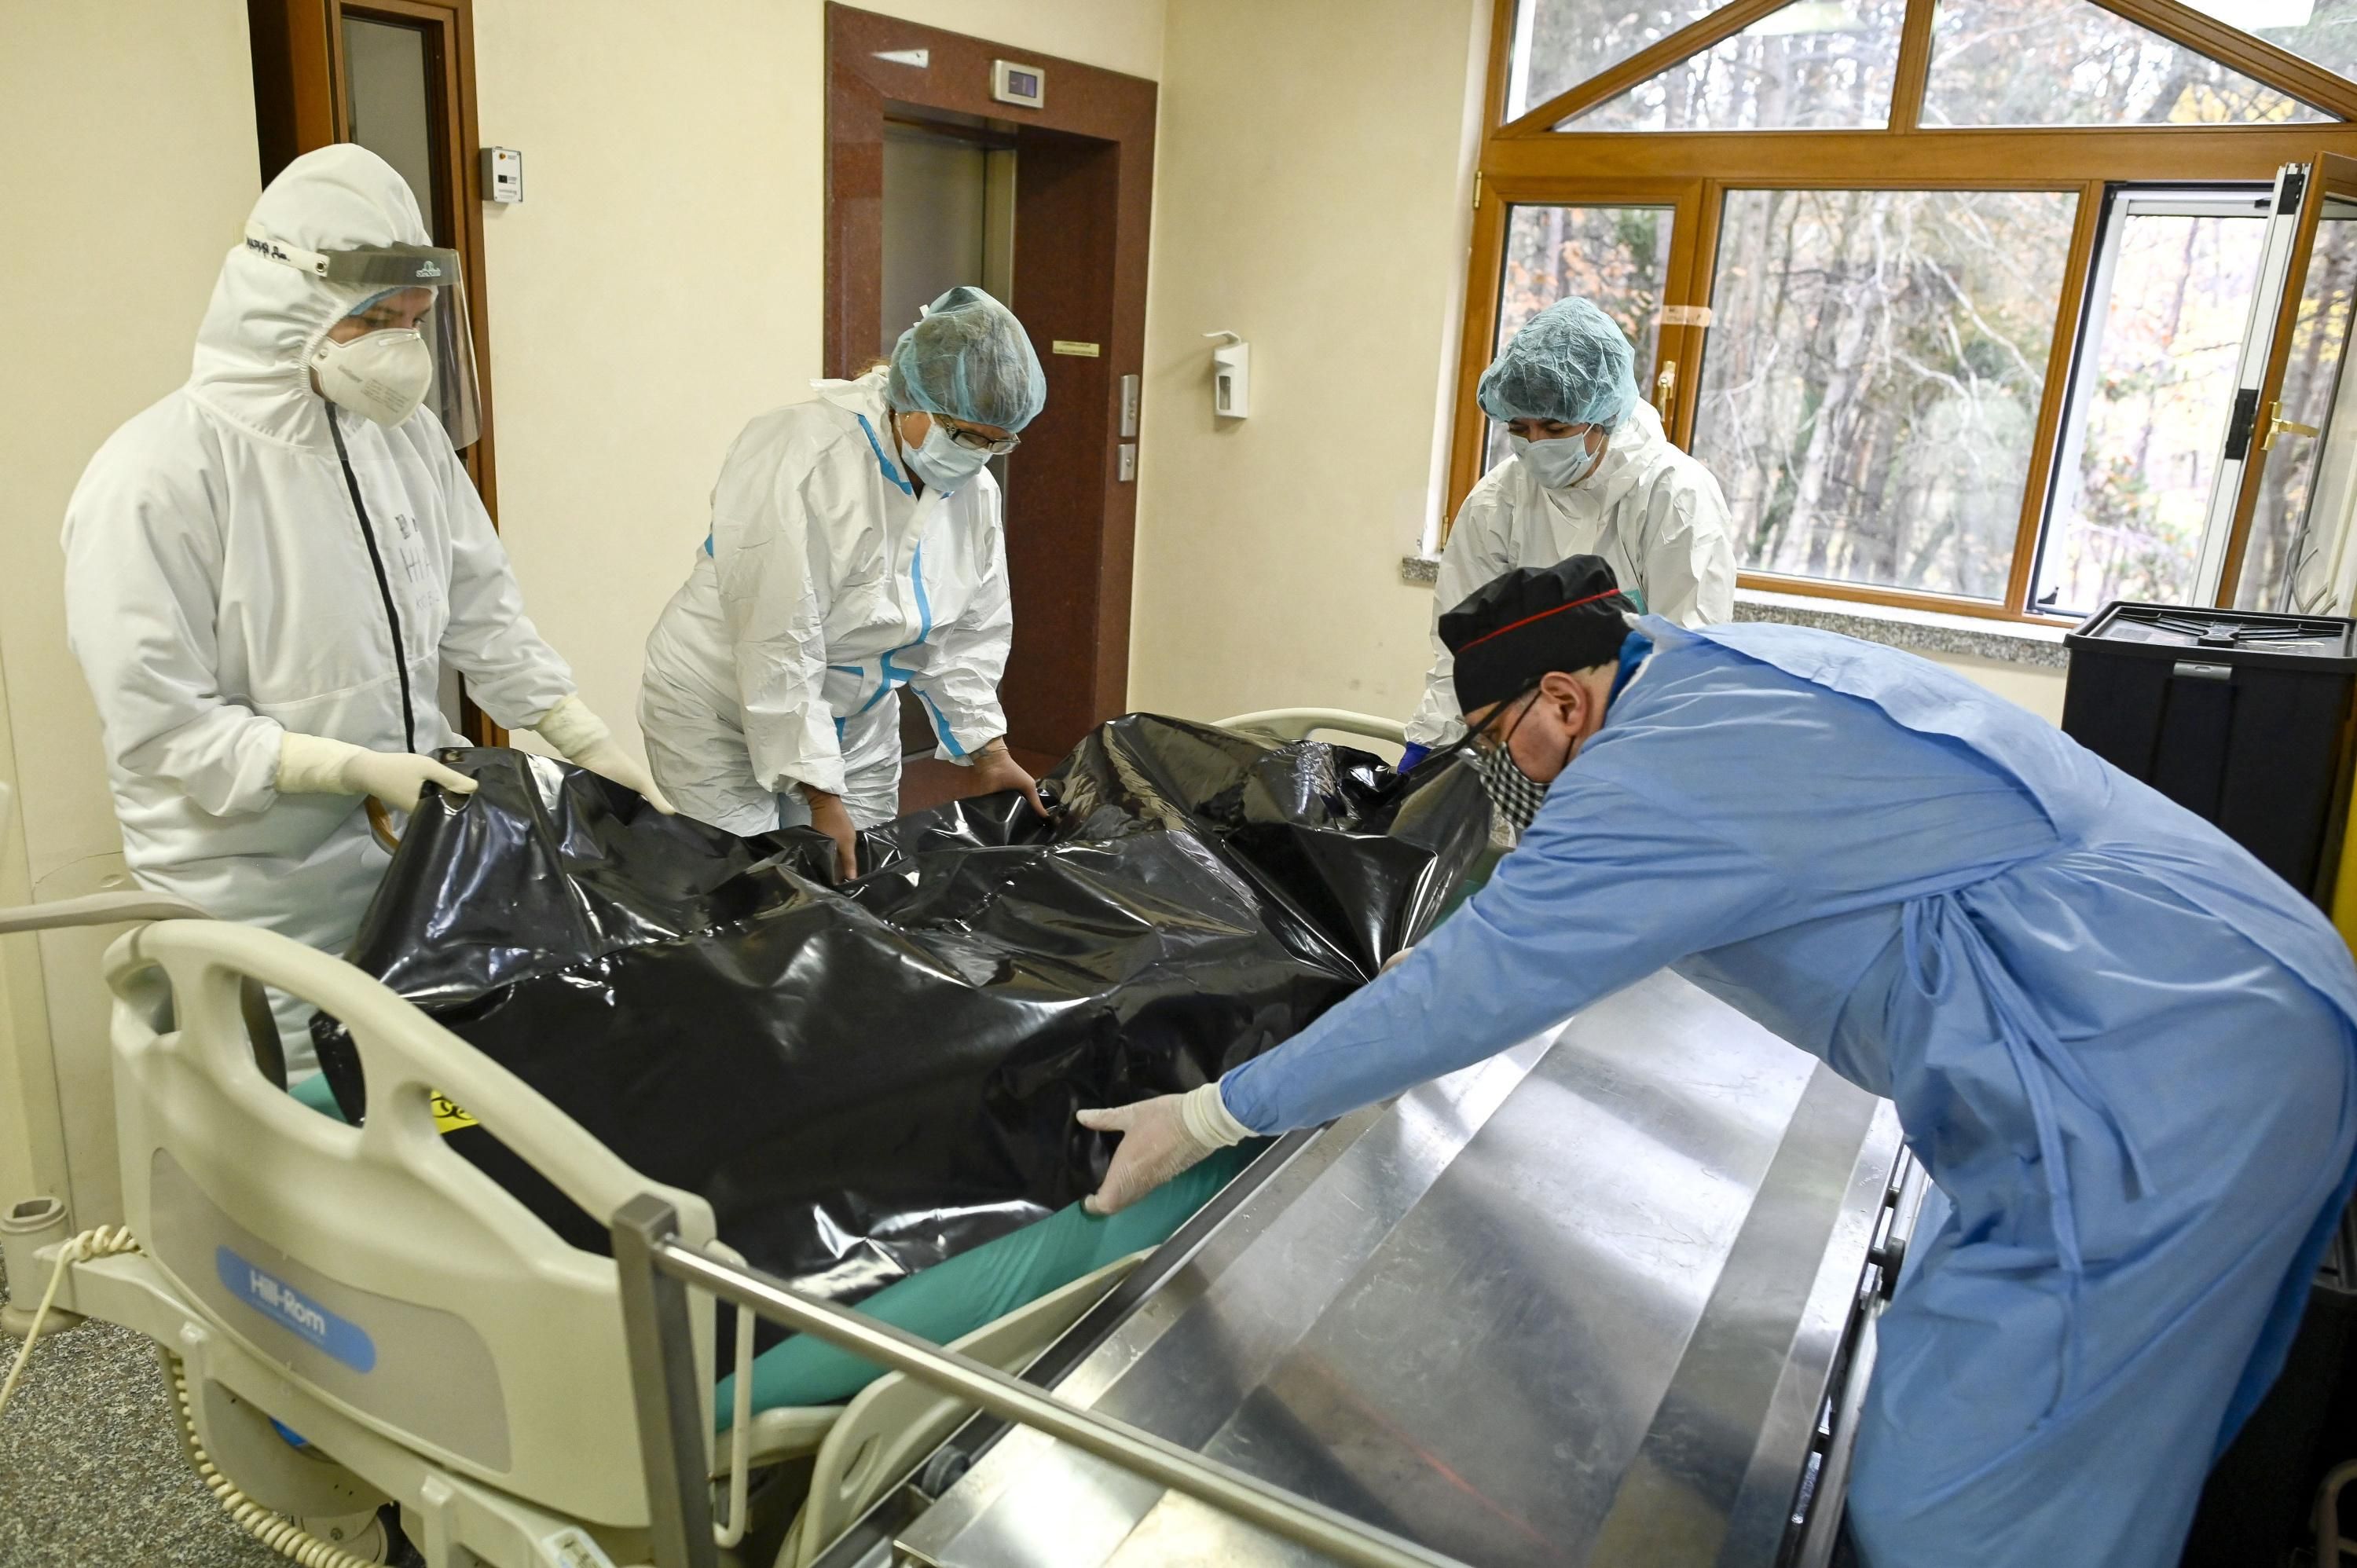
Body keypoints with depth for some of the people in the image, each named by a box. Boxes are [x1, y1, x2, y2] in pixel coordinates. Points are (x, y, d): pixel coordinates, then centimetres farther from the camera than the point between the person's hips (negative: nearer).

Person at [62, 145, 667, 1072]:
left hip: (412, 860, 6)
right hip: (260, 904, -5)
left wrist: (591, 745, -1)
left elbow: (482, 613, 6)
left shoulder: (407, 432, 1)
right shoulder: (156, 477, -17)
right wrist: (358, 769, -23)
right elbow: (160, 726, -17)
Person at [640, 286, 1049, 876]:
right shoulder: (805, 460, -27)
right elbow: (778, 645, -29)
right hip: (722, 713, -6)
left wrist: (986, 751, -1)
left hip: (858, 719, 6)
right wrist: (821, 798, -28)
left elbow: (966, 637, 4)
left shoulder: (975, 490, -5)